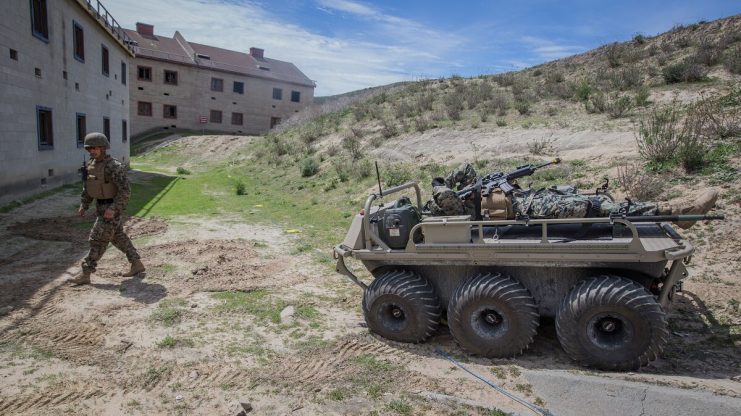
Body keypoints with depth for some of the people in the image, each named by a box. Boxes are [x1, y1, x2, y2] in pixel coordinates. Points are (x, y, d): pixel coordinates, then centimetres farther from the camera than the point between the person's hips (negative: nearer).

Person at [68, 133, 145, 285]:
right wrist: (83, 206, 12)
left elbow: (125, 191, -24)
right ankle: (137, 265, 23)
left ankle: (85, 274, 4)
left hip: (112, 208, -9)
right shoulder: (91, 164, 7)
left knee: (98, 239, -5)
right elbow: (87, 187, 18)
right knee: (118, 237, 14)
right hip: (101, 206, 9)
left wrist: (113, 208, -28)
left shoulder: (114, 166, -21)